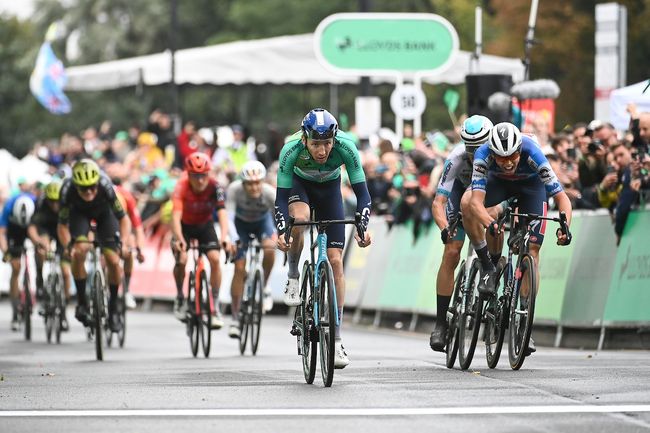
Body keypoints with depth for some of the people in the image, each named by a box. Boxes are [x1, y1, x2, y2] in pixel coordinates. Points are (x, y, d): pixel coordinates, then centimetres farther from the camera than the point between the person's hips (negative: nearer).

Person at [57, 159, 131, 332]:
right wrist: (68, 245, -42)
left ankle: (113, 309, 9)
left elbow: (123, 219, -30)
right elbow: (62, 225, -25)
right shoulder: (68, 190, -36)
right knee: (79, 252, -26)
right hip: (79, 212, 0)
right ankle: (81, 302, -9)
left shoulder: (105, 186, -39)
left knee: (113, 261, -11)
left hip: (104, 212, 0)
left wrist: (123, 243, -44)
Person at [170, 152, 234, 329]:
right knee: (181, 260, -22)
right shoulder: (182, 187, -31)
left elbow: (222, 213, -38)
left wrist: (225, 237, -56)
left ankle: (215, 306, -10)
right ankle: (180, 297, 6)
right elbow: (176, 215, -42)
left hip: (205, 225, 1)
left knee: (215, 258, -20)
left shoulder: (214, 187, -28)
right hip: (185, 225, -1)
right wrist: (179, 239, -59)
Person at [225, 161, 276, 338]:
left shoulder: (269, 193, -34)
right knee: (239, 268, -10)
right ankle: (235, 318, -1)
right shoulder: (235, 190, -34)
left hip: (262, 221, 0)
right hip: (241, 222, 0)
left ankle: (264, 286, -4)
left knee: (269, 249, -32)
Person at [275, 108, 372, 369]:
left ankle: (336, 340, -5)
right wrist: (281, 231, -45)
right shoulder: (291, 150, -35)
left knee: (335, 261, -8)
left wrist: (362, 226, -45)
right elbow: (281, 196, -30)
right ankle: (293, 278, -10)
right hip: (299, 184, -1)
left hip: (330, 189, 1)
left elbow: (362, 192, -30)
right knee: (299, 218, -37)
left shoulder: (346, 147, -34)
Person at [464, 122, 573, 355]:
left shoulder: (532, 154, -39)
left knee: (531, 253, -12)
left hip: (531, 185, -1)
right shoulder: (484, 154, -36)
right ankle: (488, 267, -16)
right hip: (498, 182, 1)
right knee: (467, 205, -31)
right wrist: (490, 223, -64)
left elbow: (562, 198, -37)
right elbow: (476, 201, -44)